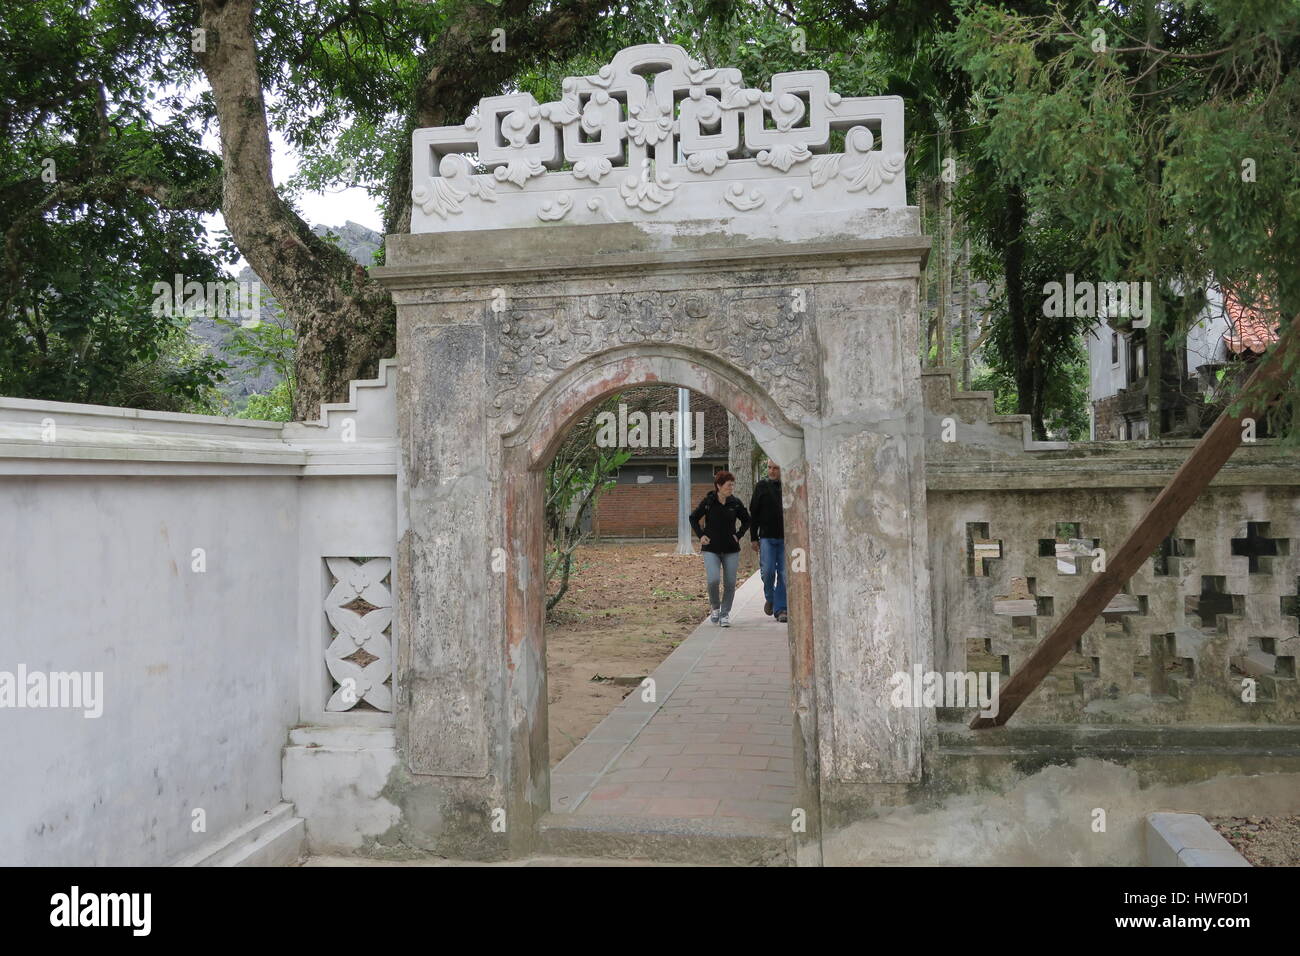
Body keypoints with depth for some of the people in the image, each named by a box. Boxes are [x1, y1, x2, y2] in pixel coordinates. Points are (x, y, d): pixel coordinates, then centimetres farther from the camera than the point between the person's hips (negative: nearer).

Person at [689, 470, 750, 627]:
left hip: (731, 549, 2)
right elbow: (693, 518, 9)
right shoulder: (708, 502, -5)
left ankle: (725, 613, 18)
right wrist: (701, 535, 0)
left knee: (730, 583, 1)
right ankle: (714, 606, 11)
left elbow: (746, 521, 16)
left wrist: (739, 535, 3)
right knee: (713, 579, -16)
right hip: (711, 549, -2)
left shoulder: (736, 503, 0)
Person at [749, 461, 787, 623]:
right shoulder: (761, 486, 4)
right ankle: (770, 598, 21)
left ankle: (780, 609, 6)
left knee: (784, 574, -1)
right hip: (767, 537, 0)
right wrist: (754, 538, 3)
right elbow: (753, 513, 7)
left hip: (786, 538, 0)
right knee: (768, 571, -7)